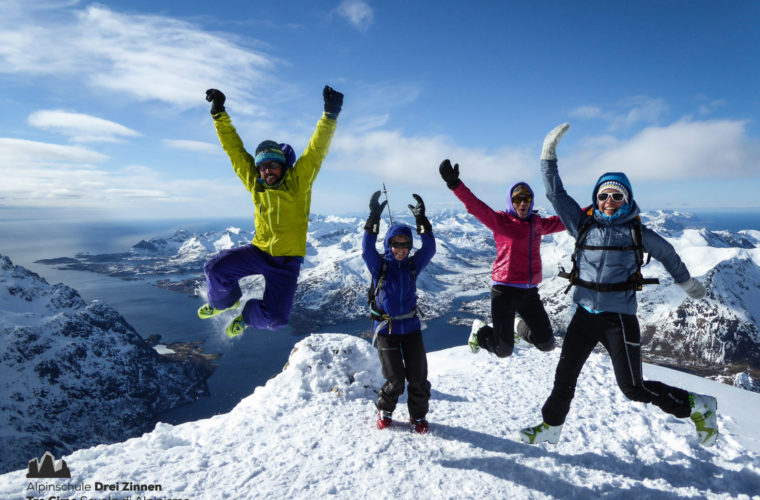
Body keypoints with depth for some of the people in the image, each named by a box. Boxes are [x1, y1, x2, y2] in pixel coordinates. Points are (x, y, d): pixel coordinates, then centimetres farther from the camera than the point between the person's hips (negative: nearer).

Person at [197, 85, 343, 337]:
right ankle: (225, 301, 20)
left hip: (287, 261, -3)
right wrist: (219, 113, -1)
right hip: (259, 251, 3)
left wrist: (330, 114, -32)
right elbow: (234, 148, 1)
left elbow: (317, 148, -21)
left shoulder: (298, 181, -11)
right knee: (215, 269, -16)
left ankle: (248, 316, 28)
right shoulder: (255, 182, -2)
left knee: (275, 318, -10)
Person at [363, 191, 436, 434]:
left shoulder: (414, 265, 2)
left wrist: (421, 220, -22)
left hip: (411, 327, 3)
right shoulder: (379, 265, -6)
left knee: (418, 377, 5)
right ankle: (384, 410, 28)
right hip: (386, 329, -3)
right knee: (395, 380, -1)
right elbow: (367, 249, -24)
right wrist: (374, 218, -34)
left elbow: (429, 249, -12)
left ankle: (418, 416, 28)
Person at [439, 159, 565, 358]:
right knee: (503, 350, -2)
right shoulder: (500, 221, -5)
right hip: (504, 291, -5)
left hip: (530, 292, 5)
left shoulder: (537, 224, 13)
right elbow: (475, 206, -18)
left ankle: (522, 327, 39)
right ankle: (480, 331, 30)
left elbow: (559, 222, 30)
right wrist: (455, 184, -31)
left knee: (547, 344, 8)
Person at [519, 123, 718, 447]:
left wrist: (687, 283, 32)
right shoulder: (583, 225, 2)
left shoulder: (638, 233, 0)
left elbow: (667, 254, 18)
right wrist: (549, 155, -4)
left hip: (619, 317, -2)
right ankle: (550, 428, 28)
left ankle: (698, 406, 27)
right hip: (585, 313, 3)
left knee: (633, 388, 1)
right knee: (564, 377, 9)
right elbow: (556, 193, 0)